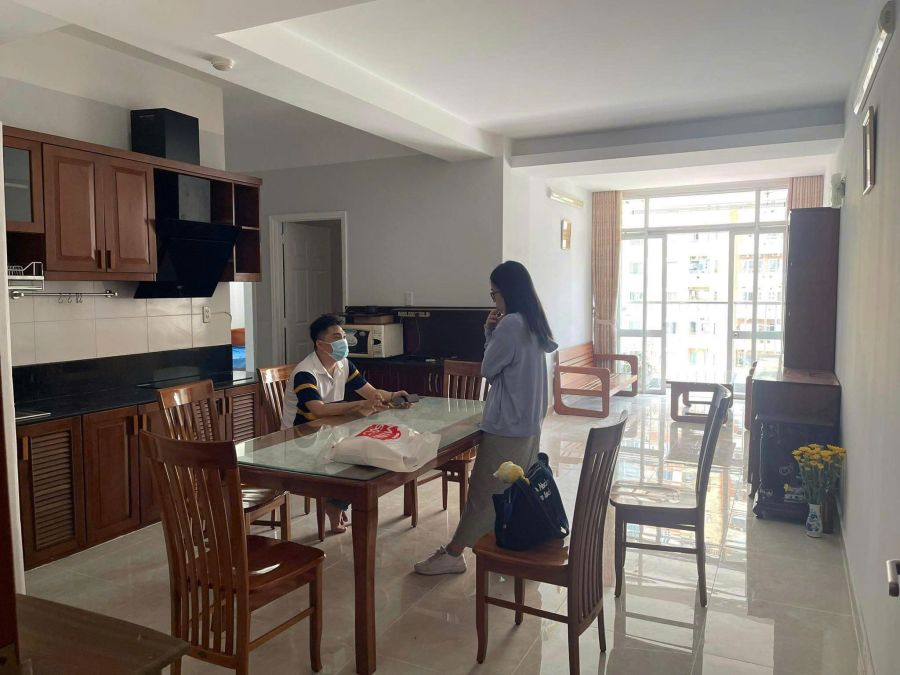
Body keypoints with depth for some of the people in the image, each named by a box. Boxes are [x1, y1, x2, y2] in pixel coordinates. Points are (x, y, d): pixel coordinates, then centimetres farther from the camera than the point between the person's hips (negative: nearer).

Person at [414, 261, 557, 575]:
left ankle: (452, 555, 10)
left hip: (506, 426, -9)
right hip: (529, 422, 9)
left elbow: (488, 369, -10)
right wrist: (490, 332, 2)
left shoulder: (510, 324, -18)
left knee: (483, 491, 0)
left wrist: (490, 332, 1)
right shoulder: (533, 323, 11)